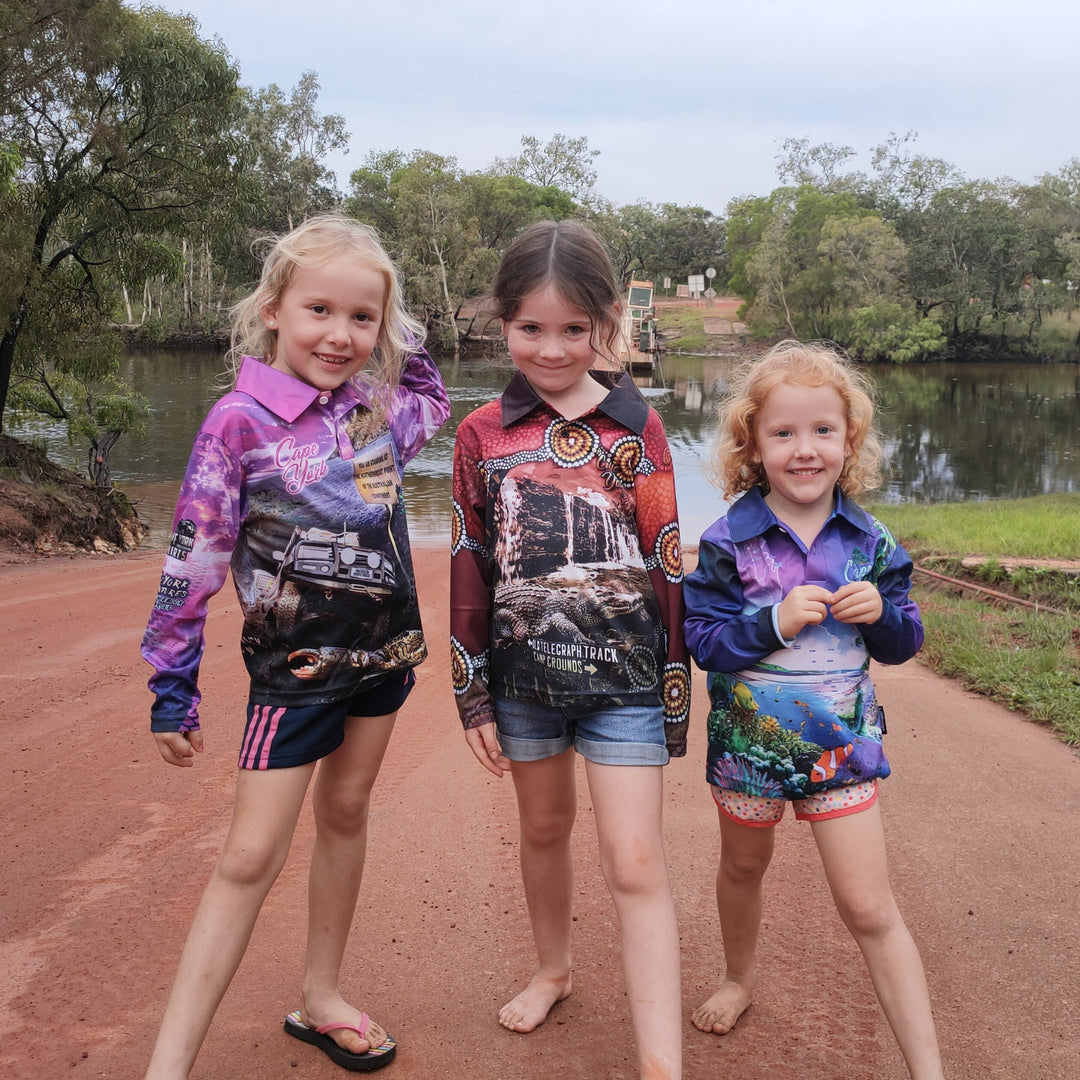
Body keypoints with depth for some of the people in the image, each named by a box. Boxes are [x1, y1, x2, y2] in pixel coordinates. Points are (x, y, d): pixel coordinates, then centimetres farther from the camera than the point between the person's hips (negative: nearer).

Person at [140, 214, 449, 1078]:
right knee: (251, 859, -4)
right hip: (295, 664, -5)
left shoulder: (379, 408, -1)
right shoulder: (241, 422, -15)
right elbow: (192, 564, -11)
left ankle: (321, 999, 34)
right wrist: (172, 691, -9)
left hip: (384, 649, 5)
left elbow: (433, 399, 24)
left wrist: (396, 329, 6)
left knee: (346, 815, 16)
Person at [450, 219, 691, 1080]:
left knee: (636, 864, -4)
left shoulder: (636, 427, -3)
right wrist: (474, 694, 4)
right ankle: (553, 971, 45)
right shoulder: (484, 434, 0)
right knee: (544, 826, 20)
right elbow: (470, 568, 4)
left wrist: (675, 686, 1)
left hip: (623, 675, -2)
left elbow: (665, 562, 0)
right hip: (525, 670, 2)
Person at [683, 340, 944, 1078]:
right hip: (749, 739, 0)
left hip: (841, 742, 0)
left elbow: (903, 644, 1)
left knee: (870, 908, -1)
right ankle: (740, 980, 53)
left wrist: (882, 612, -20)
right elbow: (702, 639, -14)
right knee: (744, 866, 24)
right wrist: (774, 621, -28)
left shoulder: (870, 541, -6)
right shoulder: (730, 541, -13)